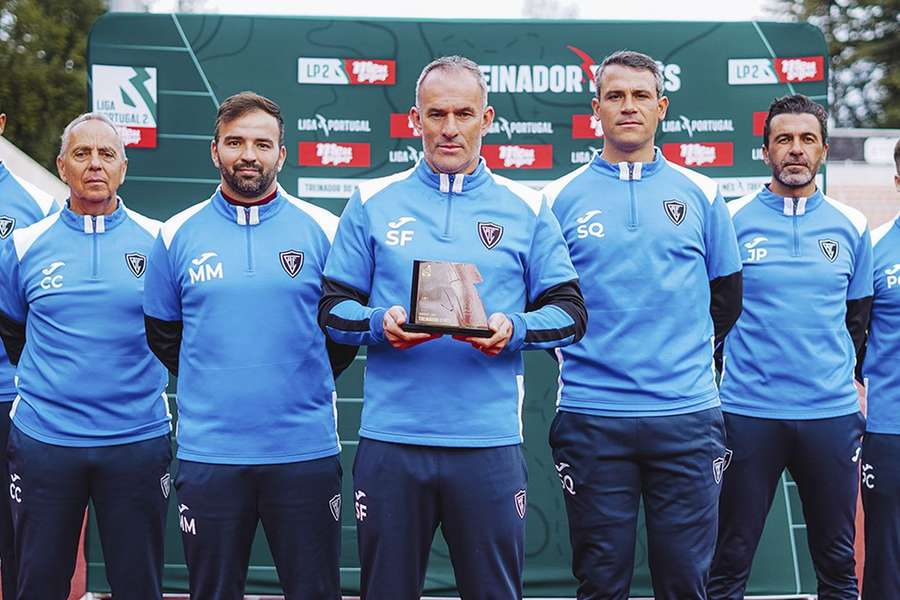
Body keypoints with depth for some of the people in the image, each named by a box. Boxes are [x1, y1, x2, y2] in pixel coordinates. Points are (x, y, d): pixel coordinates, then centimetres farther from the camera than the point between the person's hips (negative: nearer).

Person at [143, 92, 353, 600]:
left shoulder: (322, 230, 2)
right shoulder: (178, 234, 6)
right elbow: (162, 333, 14)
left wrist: (304, 383, 3)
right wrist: (215, 386, 9)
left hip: (306, 449, -1)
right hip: (208, 454, 1)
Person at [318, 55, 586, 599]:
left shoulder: (526, 208, 7)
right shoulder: (373, 203, 8)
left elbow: (569, 312, 7)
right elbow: (334, 309, 9)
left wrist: (514, 330, -13)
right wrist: (379, 325, -12)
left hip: (490, 443, 0)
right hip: (390, 439, 1)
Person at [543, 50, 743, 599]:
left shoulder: (701, 194, 8)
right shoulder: (562, 197, 4)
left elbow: (728, 296, 15)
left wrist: (688, 353, 10)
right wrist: (575, 351, 3)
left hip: (687, 415, 1)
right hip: (592, 418, -1)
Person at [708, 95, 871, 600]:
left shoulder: (850, 226, 7)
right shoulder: (731, 221, 1)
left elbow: (858, 317, 17)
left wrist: (839, 375, 11)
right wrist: (738, 367, 5)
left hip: (832, 412, 2)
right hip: (748, 411, -2)